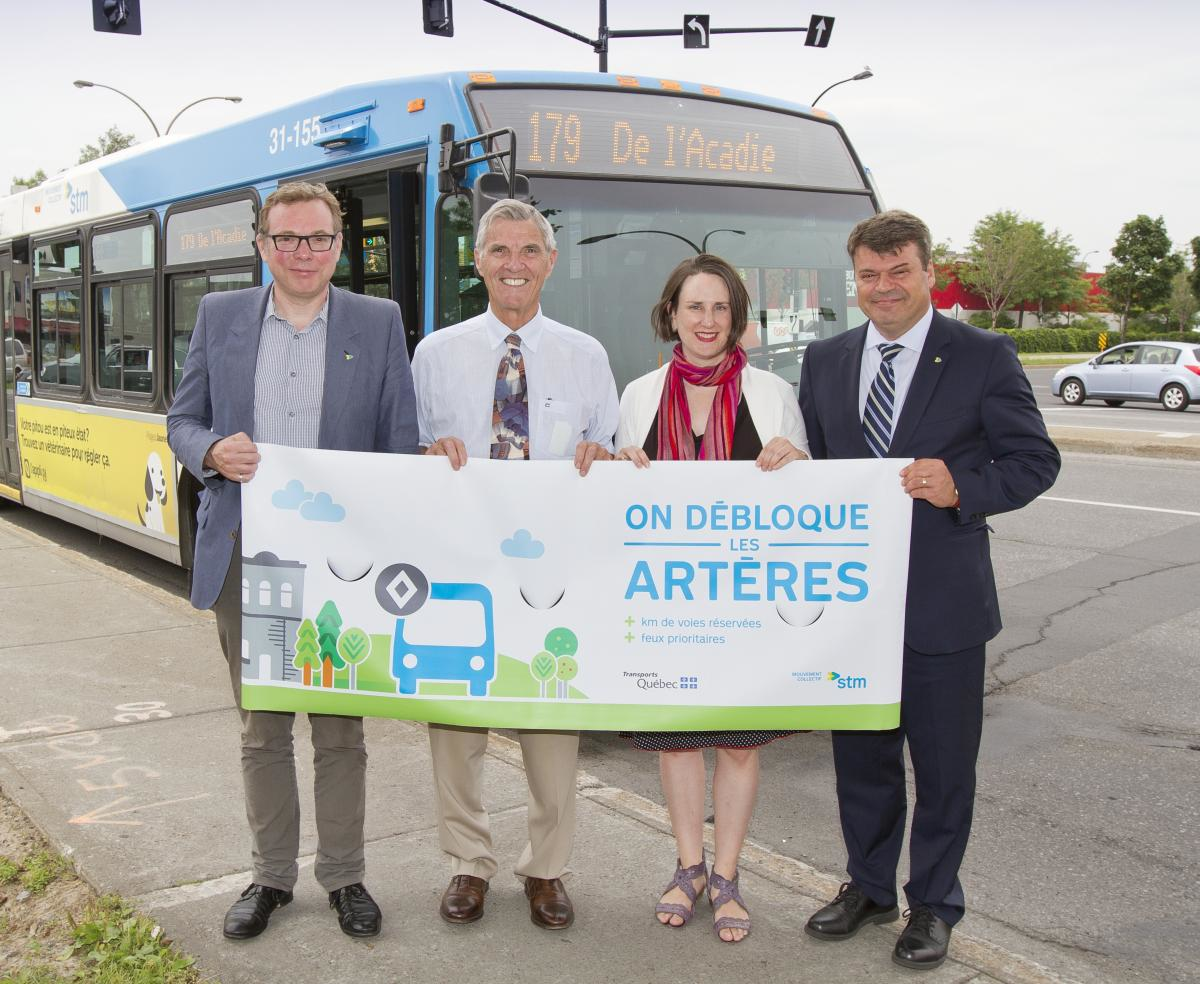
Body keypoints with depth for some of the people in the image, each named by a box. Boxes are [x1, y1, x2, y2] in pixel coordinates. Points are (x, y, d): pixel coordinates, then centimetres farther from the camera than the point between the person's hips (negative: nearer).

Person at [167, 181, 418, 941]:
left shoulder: (379, 322, 2)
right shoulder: (220, 316, 6)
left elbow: (402, 444, 1)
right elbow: (182, 422, 10)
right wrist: (212, 452, -14)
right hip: (244, 555, 2)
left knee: (341, 729, 8)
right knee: (262, 728, 12)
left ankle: (344, 877, 23)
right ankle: (272, 875, 27)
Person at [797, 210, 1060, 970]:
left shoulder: (984, 358, -4)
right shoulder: (825, 361, 8)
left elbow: (1036, 460, -4)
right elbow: (811, 464, 10)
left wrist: (962, 490, -21)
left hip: (943, 605, -3)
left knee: (944, 765, 9)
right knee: (861, 756, 16)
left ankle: (933, 904, 27)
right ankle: (869, 887, 35)